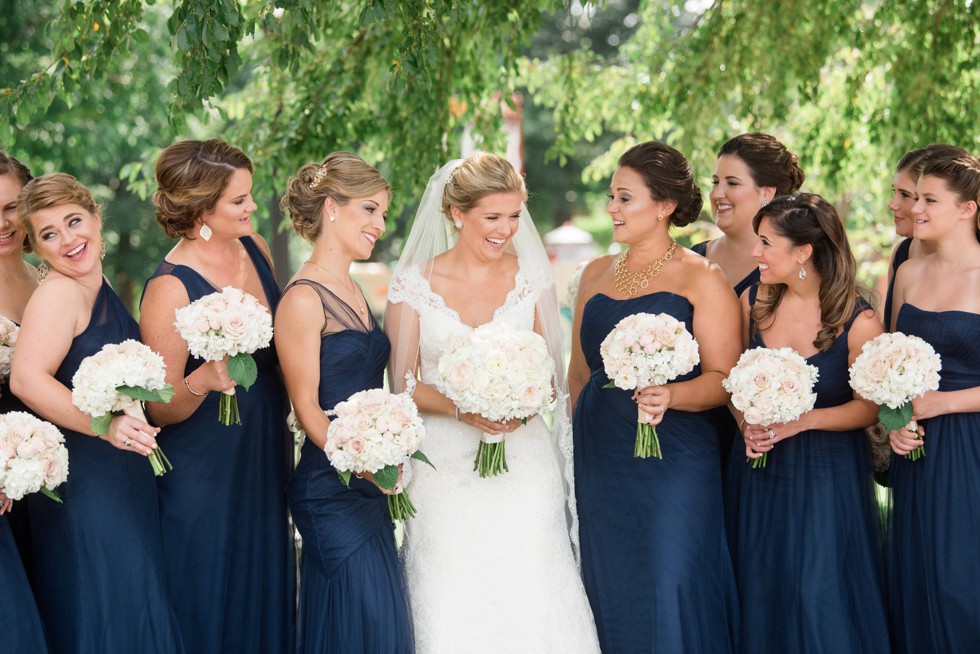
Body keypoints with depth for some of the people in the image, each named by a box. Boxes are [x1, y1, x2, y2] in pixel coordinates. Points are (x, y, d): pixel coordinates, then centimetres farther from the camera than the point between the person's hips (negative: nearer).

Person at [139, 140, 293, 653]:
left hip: (265, 461, 7)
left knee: (266, 598, 18)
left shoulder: (255, 249, -1)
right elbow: (161, 409, -17)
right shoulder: (170, 287, -22)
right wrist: (203, 381, -36)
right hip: (203, 475, -6)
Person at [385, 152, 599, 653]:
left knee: (529, 601, -5)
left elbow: (548, 373, 11)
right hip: (447, 471, -1)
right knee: (454, 606, -2)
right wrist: (461, 409, -16)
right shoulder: (415, 284, 0)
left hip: (524, 465, 1)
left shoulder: (532, 279, 6)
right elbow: (402, 383, 1)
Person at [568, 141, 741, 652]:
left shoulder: (700, 279, -4)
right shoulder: (596, 274, 13)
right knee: (608, 596, 8)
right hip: (599, 462, 5)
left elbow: (723, 377, -10)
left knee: (667, 599, -5)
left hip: (671, 462, -5)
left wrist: (670, 395, -27)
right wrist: (576, 448, 18)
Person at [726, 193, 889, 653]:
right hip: (759, 469, 4)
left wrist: (801, 421, -19)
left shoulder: (857, 322, -15)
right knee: (760, 592, 12)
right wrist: (748, 426, -9)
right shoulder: (754, 302, -3)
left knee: (820, 596, 1)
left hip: (828, 475, -4)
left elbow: (868, 406, -7)